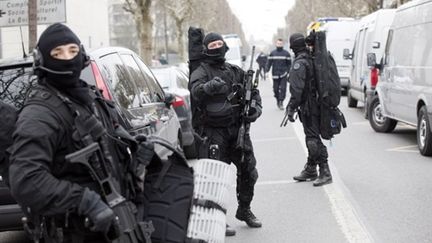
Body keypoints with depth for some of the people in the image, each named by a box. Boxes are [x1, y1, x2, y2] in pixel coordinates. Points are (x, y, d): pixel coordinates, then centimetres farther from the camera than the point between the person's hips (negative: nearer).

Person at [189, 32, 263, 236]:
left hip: (237, 128, 6)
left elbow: (253, 91, 23)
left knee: (248, 171, 12)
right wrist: (209, 86, -49)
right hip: (213, 131, -5)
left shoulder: (235, 71, 13)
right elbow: (195, 91, -27)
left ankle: (244, 210, 31)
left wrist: (256, 108, 3)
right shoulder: (201, 72, -5)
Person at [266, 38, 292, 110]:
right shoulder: (272, 53, 6)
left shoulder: (286, 53, 3)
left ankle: (281, 102, -8)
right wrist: (266, 70, -8)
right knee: (276, 89, 7)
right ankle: (277, 100, 28)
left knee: (283, 88, -10)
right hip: (275, 74, 1)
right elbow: (269, 63, 5)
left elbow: (289, 64, 6)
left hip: (284, 74, -1)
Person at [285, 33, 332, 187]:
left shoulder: (300, 63, -15)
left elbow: (297, 89, -22)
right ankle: (310, 170, 28)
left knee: (313, 139, -8)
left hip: (308, 107, -9)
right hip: (317, 105, 9)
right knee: (312, 138, 17)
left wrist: (291, 108, -18)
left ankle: (325, 173, -9)